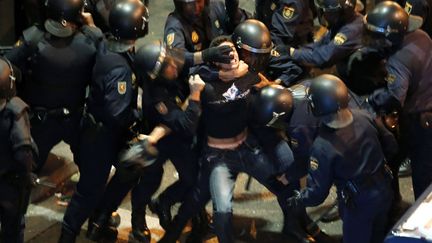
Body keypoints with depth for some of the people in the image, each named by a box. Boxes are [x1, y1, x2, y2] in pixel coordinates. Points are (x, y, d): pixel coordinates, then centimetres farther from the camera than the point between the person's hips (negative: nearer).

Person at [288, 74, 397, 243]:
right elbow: (391, 147, -1)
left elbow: (318, 192, -21)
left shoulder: (322, 146, -31)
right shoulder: (364, 118, -18)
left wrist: (297, 200, -1)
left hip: (359, 205, -5)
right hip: (383, 191, 5)